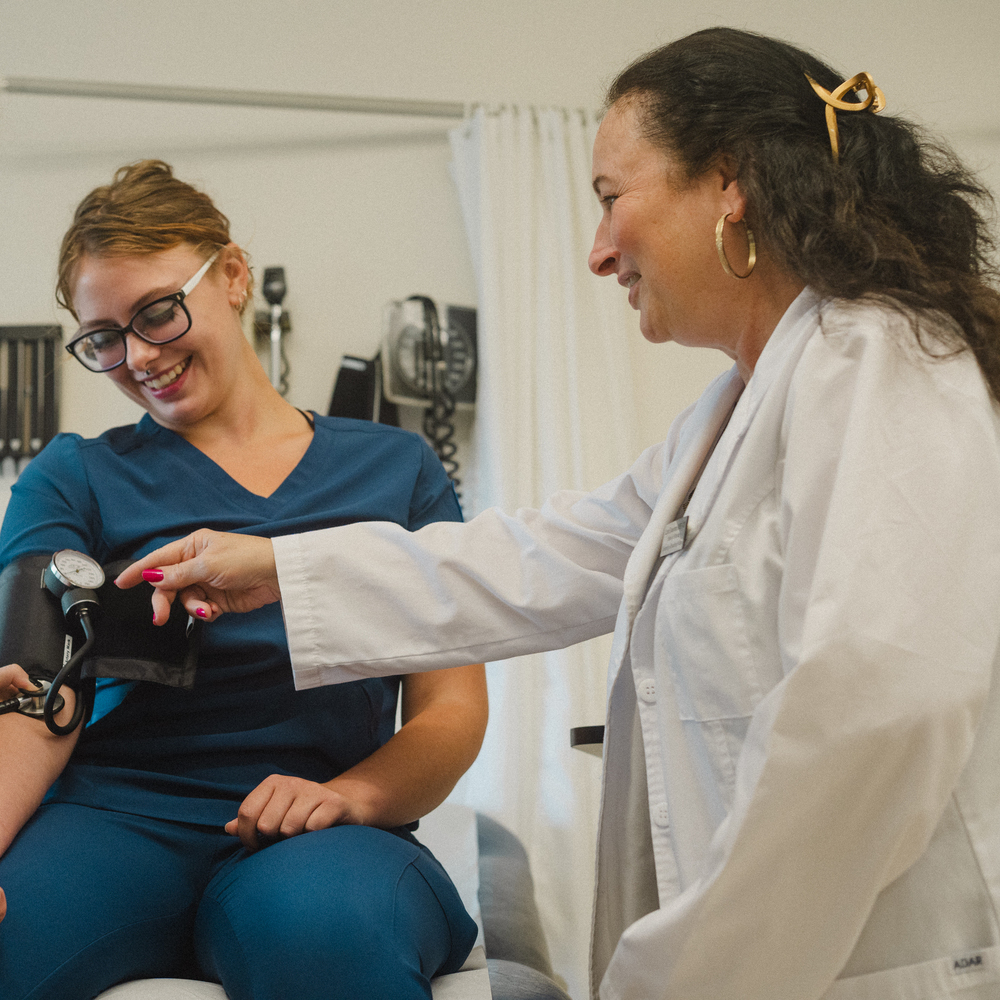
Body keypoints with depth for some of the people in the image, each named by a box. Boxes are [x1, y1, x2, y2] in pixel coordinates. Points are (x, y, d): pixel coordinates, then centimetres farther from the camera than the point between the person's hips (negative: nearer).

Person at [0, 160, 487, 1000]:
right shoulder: (74, 480, 13)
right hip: (114, 819, 1)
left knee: (330, 929, -37)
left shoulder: (396, 470, 14)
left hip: (313, 838, 0)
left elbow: (453, 708, 7)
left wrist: (349, 796, -15)